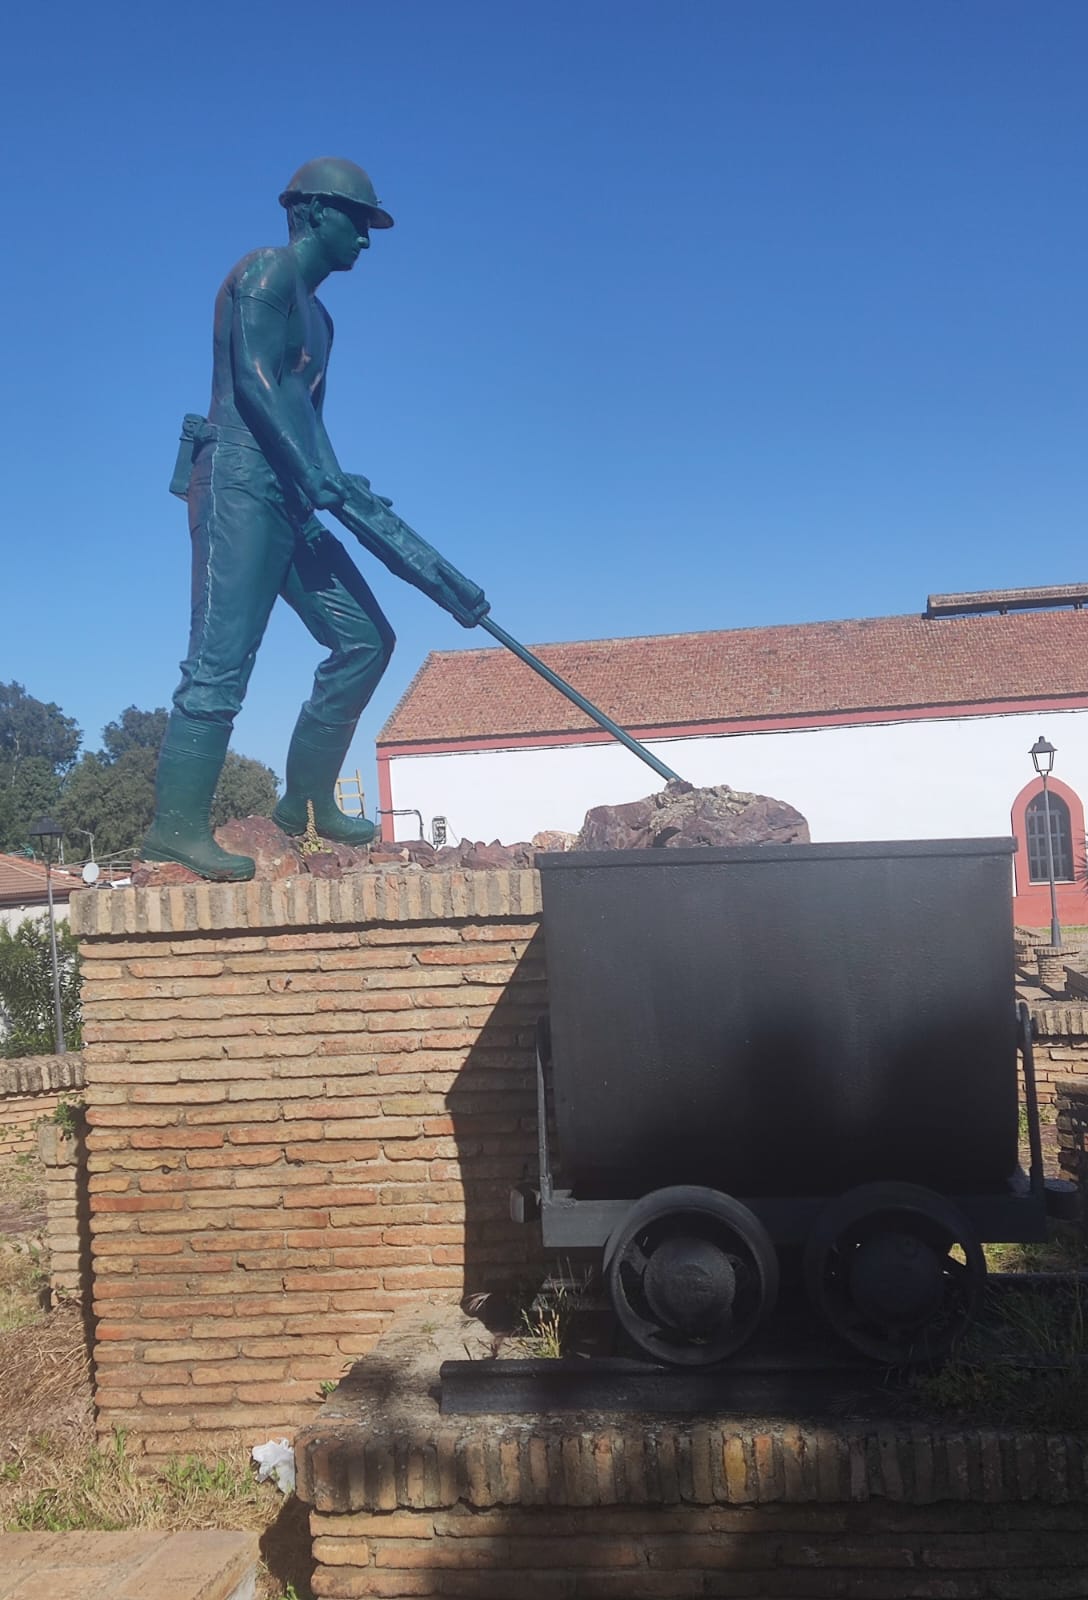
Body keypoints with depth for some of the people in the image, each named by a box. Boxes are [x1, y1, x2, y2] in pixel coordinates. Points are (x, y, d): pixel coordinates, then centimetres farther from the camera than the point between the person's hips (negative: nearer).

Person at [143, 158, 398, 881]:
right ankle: (178, 825, -12)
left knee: (365, 638, 5)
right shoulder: (268, 271, 0)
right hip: (240, 480, -9)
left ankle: (307, 800, 10)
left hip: (288, 499, 9)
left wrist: (337, 487, 7)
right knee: (223, 658, -15)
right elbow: (252, 381, -14)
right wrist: (315, 473, -22)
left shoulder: (316, 314, 27)